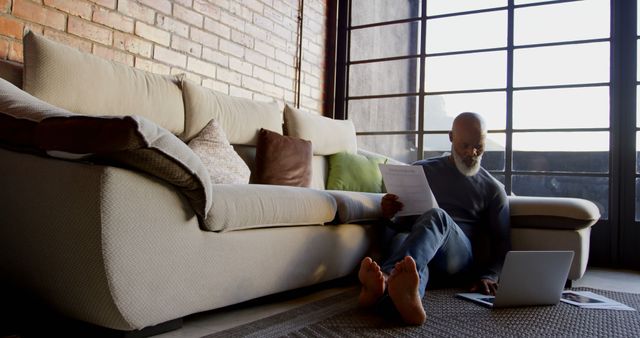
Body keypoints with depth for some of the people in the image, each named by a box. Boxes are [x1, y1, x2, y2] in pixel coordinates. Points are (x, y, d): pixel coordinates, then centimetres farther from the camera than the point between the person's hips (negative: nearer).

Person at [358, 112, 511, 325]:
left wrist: (489, 277, -8)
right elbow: (399, 222, 18)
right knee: (402, 238, -38)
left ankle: (386, 277, -65)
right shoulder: (421, 170, 18)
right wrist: (388, 215, -8)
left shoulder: (493, 189, 16)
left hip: (461, 258, -1)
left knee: (437, 216, -36)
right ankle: (407, 296, -73)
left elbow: (502, 243, 12)